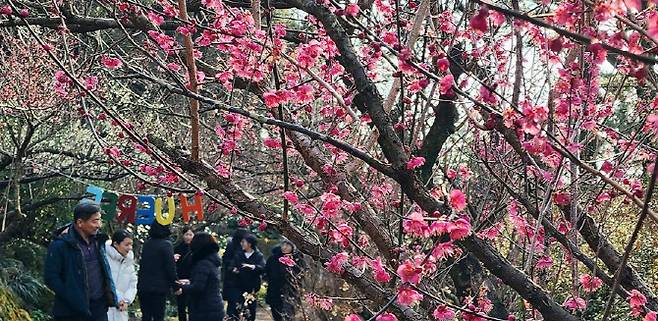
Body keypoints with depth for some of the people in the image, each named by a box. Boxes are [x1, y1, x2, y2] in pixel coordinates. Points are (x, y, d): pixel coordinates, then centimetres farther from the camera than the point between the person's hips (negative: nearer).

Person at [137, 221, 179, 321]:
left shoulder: (147, 243, 9)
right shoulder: (166, 244, -12)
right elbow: (170, 268, -14)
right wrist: (176, 286, -5)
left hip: (143, 286, 6)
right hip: (159, 287, -6)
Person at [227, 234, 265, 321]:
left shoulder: (258, 256, -3)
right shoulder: (238, 254, 8)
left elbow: (263, 268, -18)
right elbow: (231, 266, 1)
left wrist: (253, 267, -37)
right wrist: (233, 269, -22)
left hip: (252, 288, -2)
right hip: (239, 286, 2)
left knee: (251, 309, 6)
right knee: (234, 309, -3)